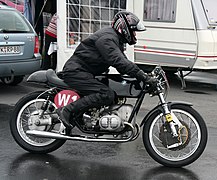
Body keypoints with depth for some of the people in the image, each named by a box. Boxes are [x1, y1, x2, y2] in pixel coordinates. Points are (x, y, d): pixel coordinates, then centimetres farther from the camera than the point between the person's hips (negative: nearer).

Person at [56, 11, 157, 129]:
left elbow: (123, 62, 16)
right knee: (107, 95, -25)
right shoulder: (107, 38, -19)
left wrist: (144, 76, 4)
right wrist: (145, 78, -30)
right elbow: (120, 63, -30)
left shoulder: (116, 39, 15)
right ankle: (67, 110, -24)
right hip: (75, 72, -11)